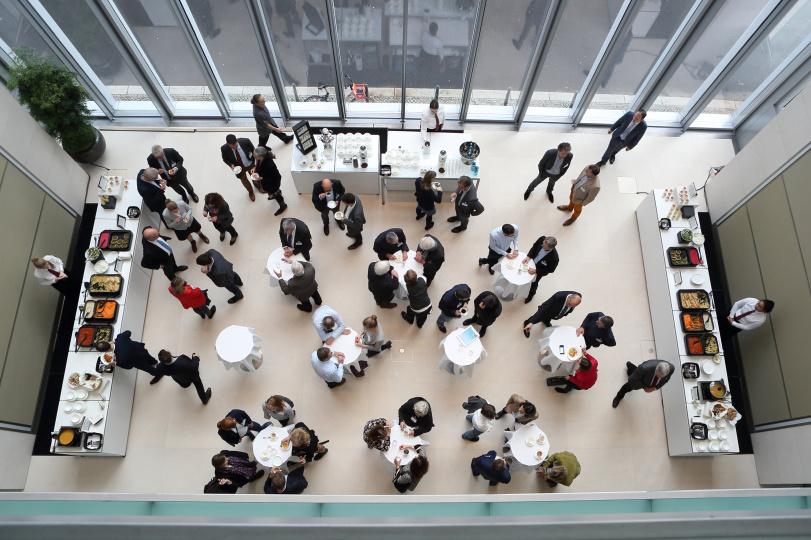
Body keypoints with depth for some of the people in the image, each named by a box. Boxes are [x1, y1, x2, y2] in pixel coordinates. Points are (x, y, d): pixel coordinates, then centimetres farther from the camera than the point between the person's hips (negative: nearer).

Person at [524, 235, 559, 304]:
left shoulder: (554, 258, -43)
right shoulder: (542, 239, -33)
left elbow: (551, 270, -24)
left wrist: (536, 271, -26)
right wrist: (528, 256, -22)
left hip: (539, 270, -4)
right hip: (532, 260, 4)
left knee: (534, 283, 23)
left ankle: (531, 294, 56)